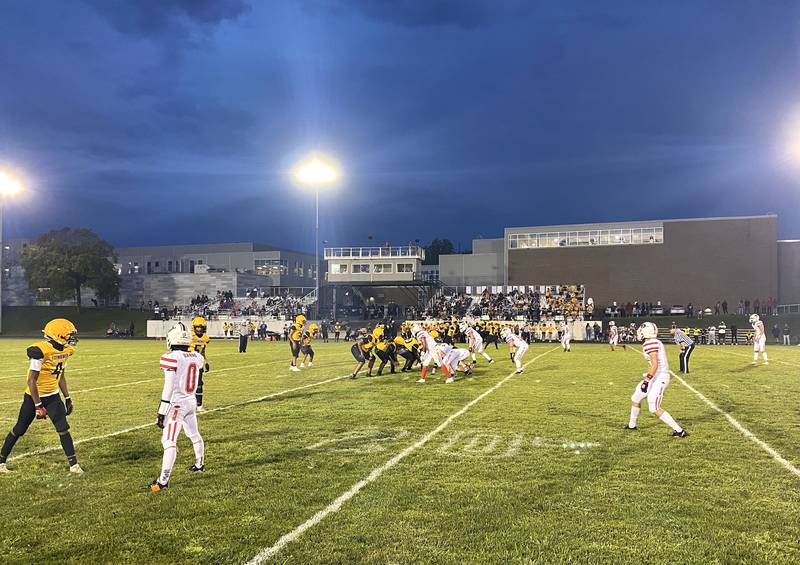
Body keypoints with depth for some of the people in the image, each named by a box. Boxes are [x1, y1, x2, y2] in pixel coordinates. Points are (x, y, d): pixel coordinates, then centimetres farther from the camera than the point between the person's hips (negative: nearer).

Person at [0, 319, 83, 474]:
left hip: (53, 396, 5)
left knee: (63, 429, -2)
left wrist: (68, 398, 12)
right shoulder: (40, 351, -25)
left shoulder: (66, 351, -1)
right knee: (19, 430, 9)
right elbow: (31, 381, -23)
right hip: (34, 396, -5)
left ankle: (74, 464, 4)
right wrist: (38, 406, -22)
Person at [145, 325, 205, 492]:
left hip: (177, 404, -7)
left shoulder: (171, 358, -18)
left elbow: (168, 388, -19)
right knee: (194, 434, 24)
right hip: (192, 401, 8)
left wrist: (162, 411, -14)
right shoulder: (196, 356, 1)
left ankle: (163, 480, -7)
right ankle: (200, 464, 42)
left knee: (168, 441, -6)